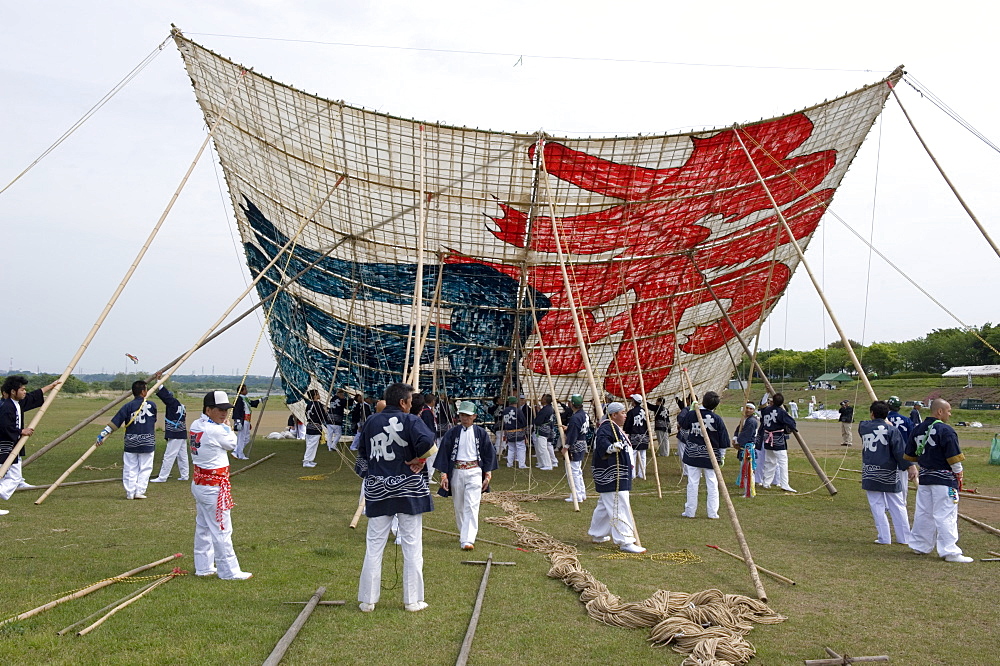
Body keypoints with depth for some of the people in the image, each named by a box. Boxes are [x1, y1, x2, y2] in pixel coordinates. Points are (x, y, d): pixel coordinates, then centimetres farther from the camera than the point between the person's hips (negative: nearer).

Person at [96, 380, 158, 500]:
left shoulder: (128, 406, -3)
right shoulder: (151, 405, -2)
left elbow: (115, 422, -8)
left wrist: (103, 434, -5)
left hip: (130, 442, 1)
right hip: (147, 443, -1)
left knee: (130, 469, 9)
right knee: (145, 468, 7)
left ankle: (130, 493, 10)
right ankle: (139, 491, 3)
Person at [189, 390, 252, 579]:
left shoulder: (195, 426, 5)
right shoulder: (216, 430, -22)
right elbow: (232, 444, -4)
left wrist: (222, 424, 6)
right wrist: (227, 425, 7)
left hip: (198, 483, 9)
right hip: (214, 487, -9)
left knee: (202, 527, 17)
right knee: (222, 530, -2)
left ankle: (203, 566, 27)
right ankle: (229, 571, 5)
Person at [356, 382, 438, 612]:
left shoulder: (370, 422, 4)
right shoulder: (410, 420, -11)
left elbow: (362, 453, 11)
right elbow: (428, 443, -27)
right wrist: (418, 460, -11)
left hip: (376, 490, 4)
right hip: (408, 489, -4)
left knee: (374, 545, 11)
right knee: (412, 545, 7)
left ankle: (367, 600, 16)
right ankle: (412, 600, 13)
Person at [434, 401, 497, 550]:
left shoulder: (481, 433, 2)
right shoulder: (452, 433, 1)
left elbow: (489, 454, 7)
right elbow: (444, 453, 3)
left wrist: (487, 476, 3)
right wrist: (444, 475, -3)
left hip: (474, 472, -2)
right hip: (456, 472, 2)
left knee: (472, 506, -10)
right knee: (459, 506, 12)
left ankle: (468, 540, -14)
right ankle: (463, 533, 32)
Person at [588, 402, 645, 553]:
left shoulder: (615, 427, 17)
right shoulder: (607, 427, -18)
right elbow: (602, 442, -35)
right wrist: (612, 447, -50)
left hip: (614, 476, 12)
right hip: (612, 476, -12)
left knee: (605, 506, 21)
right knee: (619, 508, -11)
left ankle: (597, 535, 33)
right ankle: (625, 542, -10)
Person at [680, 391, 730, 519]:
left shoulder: (691, 414, -7)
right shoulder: (717, 419, -9)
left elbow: (684, 425, 15)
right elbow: (723, 441, -3)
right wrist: (722, 456, 8)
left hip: (692, 454, 1)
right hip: (711, 456, -1)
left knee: (692, 483, 5)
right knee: (712, 484, 6)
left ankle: (690, 511, 10)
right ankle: (713, 513, 8)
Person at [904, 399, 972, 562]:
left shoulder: (917, 430, 7)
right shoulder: (945, 430, -15)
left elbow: (910, 455, 12)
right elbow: (954, 457, -14)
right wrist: (958, 475, -2)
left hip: (924, 477, 7)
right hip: (944, 478, -7)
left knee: (923, 513, 15)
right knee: (946, 515, -4)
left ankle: (919, 545, 23)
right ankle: (950, 552, -3)